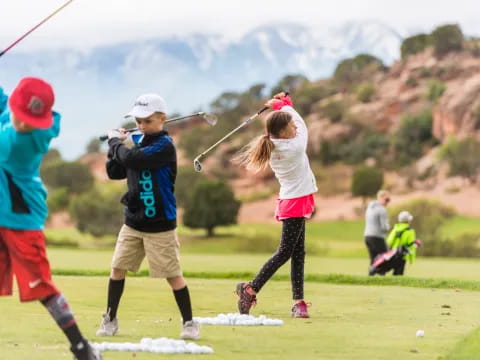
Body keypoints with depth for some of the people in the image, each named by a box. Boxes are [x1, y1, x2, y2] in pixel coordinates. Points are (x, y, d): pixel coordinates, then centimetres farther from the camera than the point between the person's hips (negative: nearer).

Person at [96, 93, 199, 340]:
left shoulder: (164, 145, -16)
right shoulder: (137, 141, 7)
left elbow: (133, 160, -29)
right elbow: (115, 172, 9)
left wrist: (115, 141, -11)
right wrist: (116, 144, -4)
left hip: (159, 225, -7)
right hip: (133, 222, 7)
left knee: (172, 273, -2)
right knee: (118, 267, 5)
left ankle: (189, 322, 9)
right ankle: (110, 319, 16)